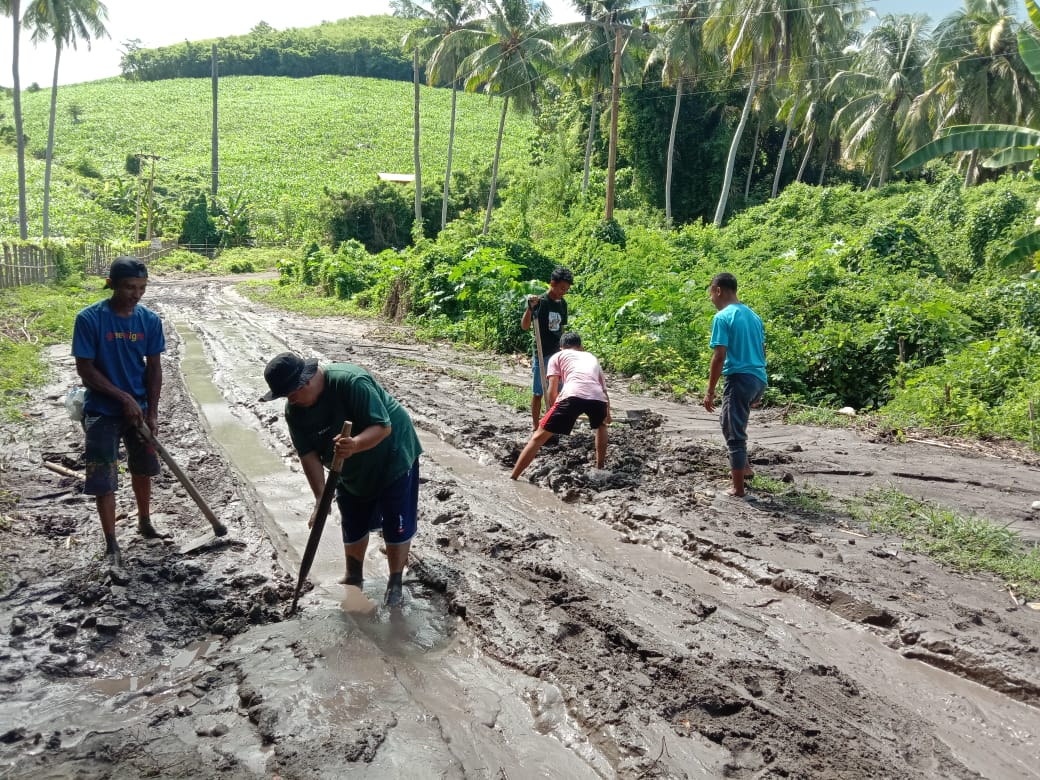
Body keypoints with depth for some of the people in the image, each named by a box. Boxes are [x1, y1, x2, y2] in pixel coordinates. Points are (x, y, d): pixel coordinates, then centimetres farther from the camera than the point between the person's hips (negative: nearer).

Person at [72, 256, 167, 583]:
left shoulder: (150, 320, -5)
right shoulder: (89, 319, -17)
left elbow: (154, 367, 0)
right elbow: (85, 369, -15)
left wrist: (152, 411, -5)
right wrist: (124, 398, -19)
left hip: (139, 407, 4)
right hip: (102, 411, -4)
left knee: (143, 469, 19)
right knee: (103, 481, -1)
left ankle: (145, 524, 40)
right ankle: (111, 548, 11)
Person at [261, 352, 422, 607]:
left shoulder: (351, 381, -34)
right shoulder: (294, 411, -14)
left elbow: (383, 426, -33)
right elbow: (309, 454, -14)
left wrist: (355, 445, -52)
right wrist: (320, 499, -24)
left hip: (392, 458, -6)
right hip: (351, 472, 6)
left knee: (396, 525, 0)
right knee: (353, 525, 17)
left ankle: (395, 582, 20)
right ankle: (354, 577, 39)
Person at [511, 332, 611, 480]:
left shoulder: (558, 356, 27)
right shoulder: (592, 357, 39)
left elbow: (553, 392, 16)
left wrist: (555, 413, 33)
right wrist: (607, 415, 63)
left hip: (573, 395, -3)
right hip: (598, 398, 4)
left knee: (539, 436, 5)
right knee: (601, 426, 38)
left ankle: (511, 479, 0)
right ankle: (600, 469, 41)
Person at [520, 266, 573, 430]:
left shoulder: (562, 303, 8)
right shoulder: (539, 301, -10)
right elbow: (525, 326, -16)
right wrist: (530, 307, -31)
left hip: (557, 354, 6)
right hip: (541, 354, -6)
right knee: (538, 393, 1)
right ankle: (536, 429, 9)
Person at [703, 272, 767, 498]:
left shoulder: (722, 317, -10)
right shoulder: (753, 316, 15)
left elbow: (719, 356, -16)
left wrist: (710, 391, -11)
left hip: (740, 379, -8)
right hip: (759, 379, 8)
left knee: (734, 434, 0)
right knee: (731, 422, 28)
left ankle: (738, 489, 4)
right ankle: (744, 467, 29)